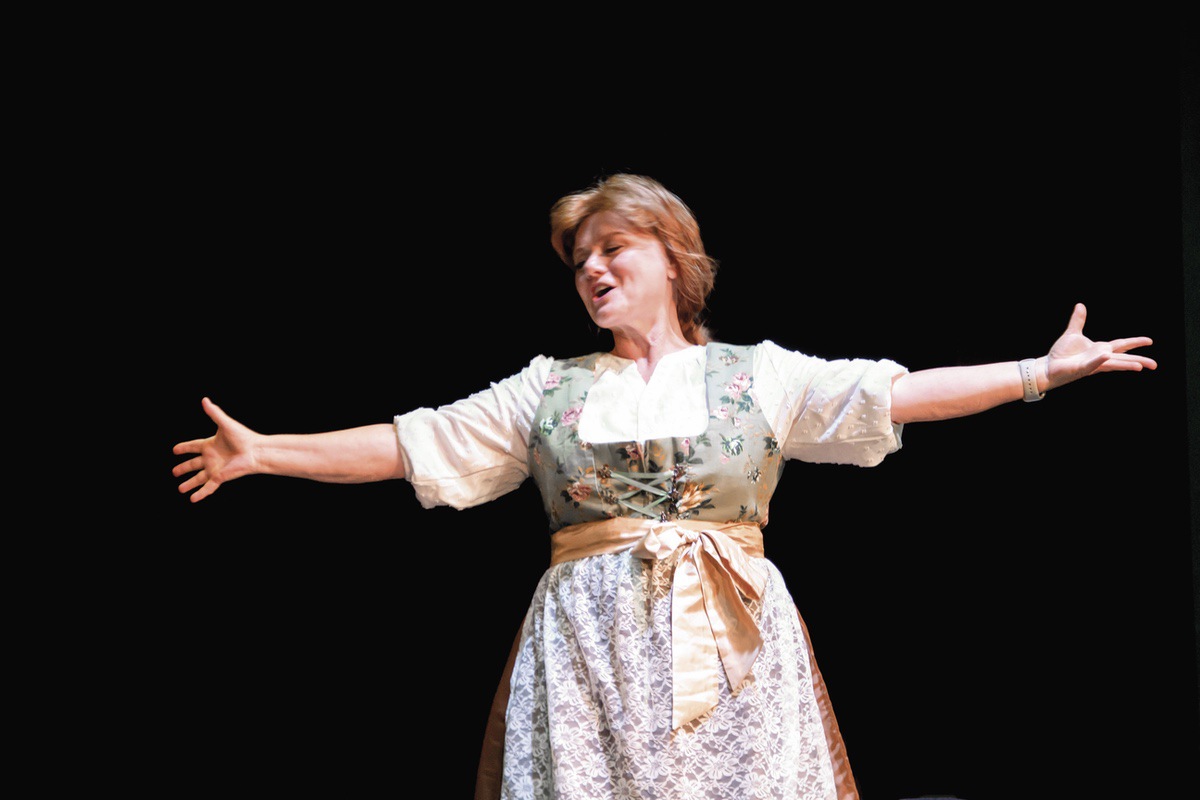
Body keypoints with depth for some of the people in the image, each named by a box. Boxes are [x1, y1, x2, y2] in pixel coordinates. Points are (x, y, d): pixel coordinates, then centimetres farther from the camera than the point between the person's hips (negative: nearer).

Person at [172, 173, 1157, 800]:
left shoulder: (761, 374, 9)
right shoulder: (548, 388, 14)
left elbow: (898, 395, 3)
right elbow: (408, 445, 13)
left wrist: (1040, 371, -5)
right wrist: (264, 452, 10)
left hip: (730, 645, -1)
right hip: (588, 651, 1)